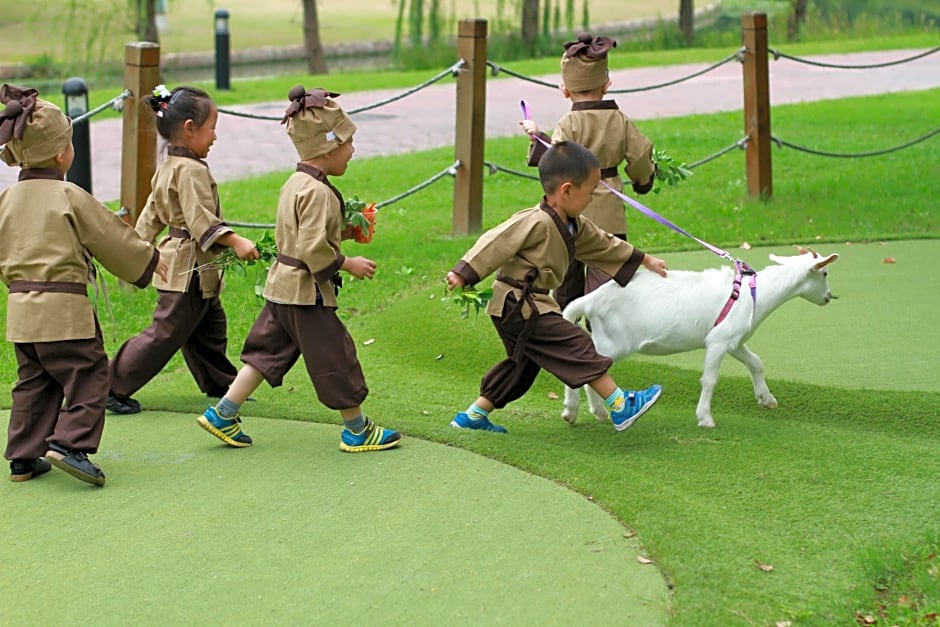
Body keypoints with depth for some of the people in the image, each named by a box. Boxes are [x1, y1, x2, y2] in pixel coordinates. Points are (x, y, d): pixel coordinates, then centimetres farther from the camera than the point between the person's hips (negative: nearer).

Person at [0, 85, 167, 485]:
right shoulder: (70, 197, -10)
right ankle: (69, 443, -10)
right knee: (87, 377, 2)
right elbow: (111, 239, -1)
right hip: (63, 306, -7)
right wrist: (149, 261, 14)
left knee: (33, 383, 15)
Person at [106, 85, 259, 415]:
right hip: (188, 270, -11)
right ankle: (115, 386, 0)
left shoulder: (167, 167, 12)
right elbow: (201, 219, -27)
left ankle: (221, 383, 32)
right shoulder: (191, 170, -20)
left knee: (210, 329, 20)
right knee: (166, 333, -5)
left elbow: (151, 214, 19)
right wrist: (236, 242, -31)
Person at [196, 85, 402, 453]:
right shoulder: (317, 192, -21)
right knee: (335, 358, 3)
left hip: (281, 287, 10)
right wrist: (347, 264, -15)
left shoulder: (294, 184, 10)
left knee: (269, 351, 16)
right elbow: (313, 249, -26)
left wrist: (341, 232, 12)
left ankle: (223, 415, 16)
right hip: (308, 292, -10)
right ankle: (357, 430, 15)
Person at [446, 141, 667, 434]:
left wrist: (644, 260, 31)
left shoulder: (575, 227, 11)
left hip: (525, 307, 11)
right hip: (517, 305, -11)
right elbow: (495, 245, -23)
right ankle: (621, 408, -8)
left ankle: (473, 415, 27)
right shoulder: (535, 223, -21)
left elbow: (604, 245, 24)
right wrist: (464, 274, -27)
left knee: (523, 365, 20)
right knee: (577, 346, -11)